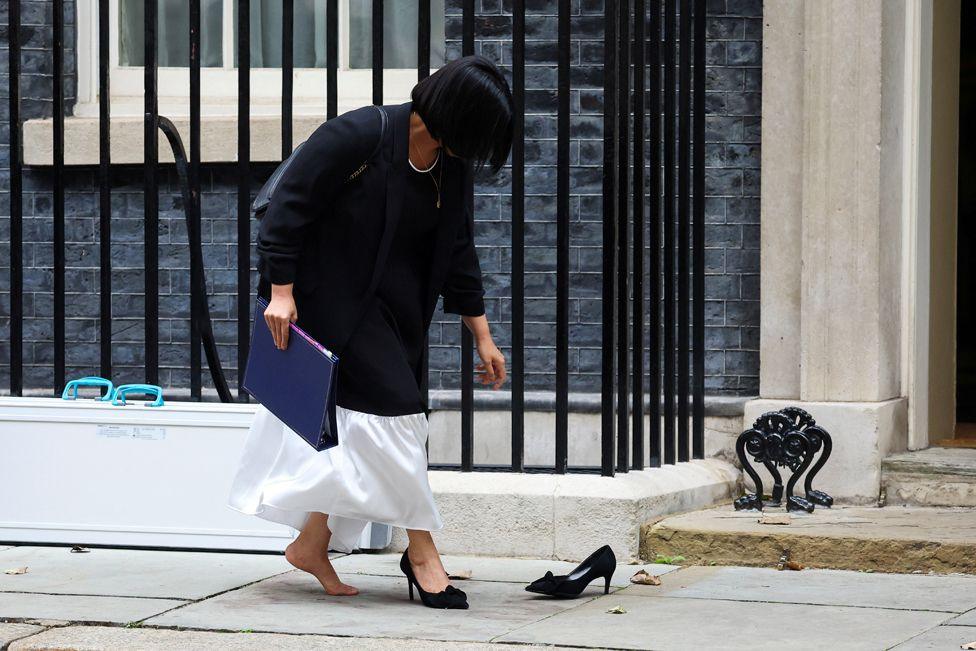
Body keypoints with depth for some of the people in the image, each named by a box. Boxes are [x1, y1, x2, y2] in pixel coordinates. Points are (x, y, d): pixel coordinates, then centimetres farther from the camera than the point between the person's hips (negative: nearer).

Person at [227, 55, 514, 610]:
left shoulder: (450, 167, 2)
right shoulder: (359, 136, -20)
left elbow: (459, 253, 10)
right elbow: (291, 203, -18)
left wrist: (483, 336, 9)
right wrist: (281, 290, -20)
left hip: (393, 309, 8)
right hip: (332, 297, -8)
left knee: (356, 428, 7)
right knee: (391, 406, -13)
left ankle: (312, 544, 19)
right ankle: (422, 551, -6)